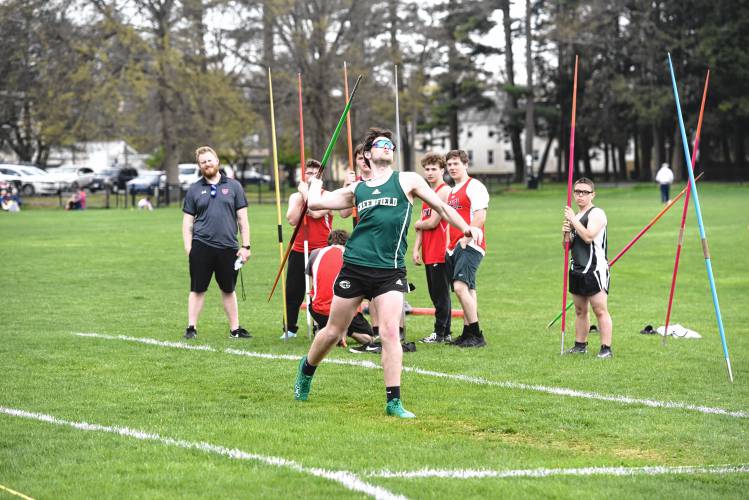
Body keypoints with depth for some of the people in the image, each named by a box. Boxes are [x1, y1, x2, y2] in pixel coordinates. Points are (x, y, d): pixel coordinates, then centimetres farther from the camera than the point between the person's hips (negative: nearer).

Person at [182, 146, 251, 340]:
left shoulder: (233, 186, 8)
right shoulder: (194, 190, 7)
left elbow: (242, 218, 8)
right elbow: (187, 221, 8)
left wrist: (245, 246, 2)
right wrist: (188, 248, -2)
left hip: (228, 247, 1)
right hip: (201, 247, -1)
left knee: (228, 289, 11)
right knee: (197, 289, 1)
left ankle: (235, 328, 19)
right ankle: (191, 328, 9)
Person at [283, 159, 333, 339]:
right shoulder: (296, 197, 9)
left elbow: (316, 213, -20)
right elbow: (292, 220, -8)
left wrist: (307, 192, -13)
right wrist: (301, 196, -9)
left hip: (322, 251, -3)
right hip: (299, 252, 3)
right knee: (293, 292, 4)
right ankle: (290, 329, 12)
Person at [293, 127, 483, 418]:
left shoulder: (407, 181, 8)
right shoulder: (357, 189, 13)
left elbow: (441, 207, 12)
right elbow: (314, 202, 13)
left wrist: (466, 228, 1)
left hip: (390, 271, -2)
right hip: (355, 266, 2)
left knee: (390, 333, -13)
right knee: (333, 332, 10)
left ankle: (394, 402, -8)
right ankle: (306, 370, 37)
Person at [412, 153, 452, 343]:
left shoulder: (444, 191, -10)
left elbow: (432, 223, -14)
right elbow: (422, 226, 19)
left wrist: (418, 224, 5)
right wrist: (416, 249, 11)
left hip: (440, 252, -9)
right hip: (429, 253, 9)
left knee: (441, 293, -5)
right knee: (436, 293, 11)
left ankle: (441, 333, -1)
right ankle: (445, 332, 16)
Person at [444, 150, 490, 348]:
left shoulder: (474, 186, -7)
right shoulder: (452, 192, 21)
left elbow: (480, 216, -17)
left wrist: (465, 239, -19)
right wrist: (449, 244, 17)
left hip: (470, 246, -9)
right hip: (455, 248, 9)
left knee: (460, 286, -19)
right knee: (468, 290, 10)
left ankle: (477, 336, -16)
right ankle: (467, 334, 12)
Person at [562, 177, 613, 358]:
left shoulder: (596, 214, -9)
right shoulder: (575, 215, 17)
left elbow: (589, 236, -23)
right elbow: (567, 246, 19)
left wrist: (573, 220, -18)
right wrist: (566, 233, -2)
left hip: (594, 269, -9)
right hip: (577, 268, 9)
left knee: (600, 310, -9)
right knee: (580, 310, 14)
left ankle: (606, 348, -9)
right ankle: (580, 345, 21)